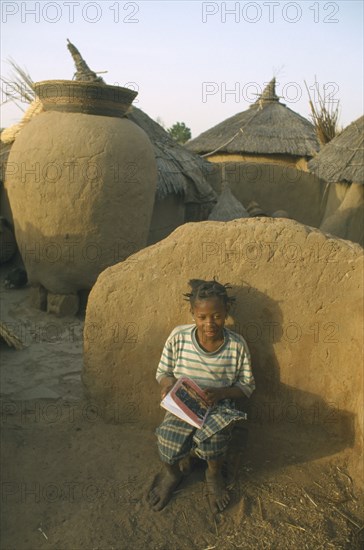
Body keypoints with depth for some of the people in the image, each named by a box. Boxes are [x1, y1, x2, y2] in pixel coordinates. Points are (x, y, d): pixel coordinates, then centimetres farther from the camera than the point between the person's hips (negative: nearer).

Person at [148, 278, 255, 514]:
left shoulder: (237, 345, -9)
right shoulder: (178, 336, -9)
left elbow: (247, 386, -1)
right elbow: (163, 372, 5)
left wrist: (221, 393, -20)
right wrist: (169, 383, -19)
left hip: (219, 407, -1)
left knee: (212, 436, -31)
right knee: (169, 438, -26)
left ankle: (214, 474, 8)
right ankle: (171, 472, 14)